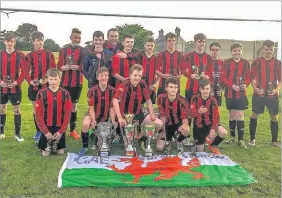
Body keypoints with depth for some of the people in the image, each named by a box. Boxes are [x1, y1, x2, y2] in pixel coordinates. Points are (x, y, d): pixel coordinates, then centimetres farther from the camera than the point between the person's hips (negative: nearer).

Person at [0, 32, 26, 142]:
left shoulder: (20, 55, -4)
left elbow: (24, 71, -4)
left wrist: (17, 82, -14)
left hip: (15, 88, -2)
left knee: (17, 110, 5)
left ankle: (17, 133, 16)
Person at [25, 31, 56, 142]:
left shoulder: (49, 55, 2)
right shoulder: (29, 56, 4)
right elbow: (26, 71, 3)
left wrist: (47, 80, -14)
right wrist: (30, 81, -14)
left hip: (46, 86, -1)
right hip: (34, 86, 2)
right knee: (36, 109, 9)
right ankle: (38, 131, 21)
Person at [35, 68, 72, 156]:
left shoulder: (65, 93, -4)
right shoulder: (41, 93, -6)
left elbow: (67, 114, -4)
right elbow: (38, 114, -7)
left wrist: (61, 131, -11)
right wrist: (46, 131, -12)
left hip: (60, 128, 1)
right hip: (46, 127, 0)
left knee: (61, 151, 6)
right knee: (45, 153, 4)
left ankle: (59, 146, 38)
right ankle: (47, 146, 35)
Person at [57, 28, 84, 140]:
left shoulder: (83, 50, 2)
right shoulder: (64, 50, 5)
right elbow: (59, 66, 5)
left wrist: (78, 67, -18)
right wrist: (64, 67, -16)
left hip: (77, 83, 0)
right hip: (65, 82, 0)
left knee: (74, 105, 9)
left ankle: (72, 130, 19)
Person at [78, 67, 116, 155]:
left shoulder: (112, 91, -10)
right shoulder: (92, 91, -15)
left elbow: (112, 107, -6)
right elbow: (91, 108, -12)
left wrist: (113, 120, -17)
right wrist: (93, 121, -25)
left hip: (105, 117, 2)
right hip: (93, 115, -2)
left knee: (101, 143, 2)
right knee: (85, 124, -37)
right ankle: (85, 147, -14)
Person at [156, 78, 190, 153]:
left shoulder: (182, 101, -22)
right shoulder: (161, 98, -17)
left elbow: (185, 118, -24)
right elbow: (163, 116, -10)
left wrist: (185, 125, -49)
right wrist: (163, 131, -11)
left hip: (179, 123, -1)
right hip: (167, 124, 1)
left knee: (186, 130, -37)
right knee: (159, 148, -11)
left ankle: (179, 141, 1)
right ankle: (168, 141, 26)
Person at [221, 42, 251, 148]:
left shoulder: (245, 63, 2)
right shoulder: (227, 62, 1)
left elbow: (248, 77, 4)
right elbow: (223, 78, -2)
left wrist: (245, 85, -17)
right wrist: (232, 86, -17)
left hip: (241, 93, 0)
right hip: (230, 93, 1)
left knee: (240, 116, -2)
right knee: (232, 115, 10)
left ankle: (241, 139, 5)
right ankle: (232, 136, 24)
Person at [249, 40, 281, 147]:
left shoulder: (278, 63, 4)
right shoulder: (256, 62, 0)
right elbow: (252, 78, 1)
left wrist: (276, 89, -10)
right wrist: (255, 88, -14)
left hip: (273, 95, 2)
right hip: (259, 94, -1)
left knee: (274, 117, 8)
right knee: (254, 115, 3)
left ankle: (274, 140, 21)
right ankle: (252, 138, 16)